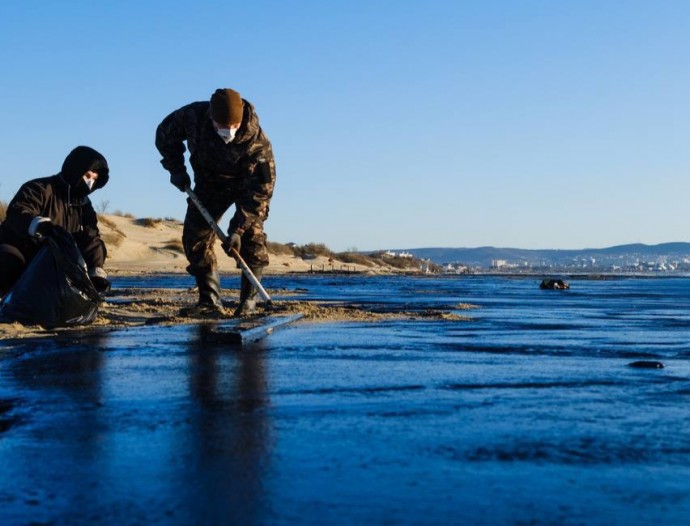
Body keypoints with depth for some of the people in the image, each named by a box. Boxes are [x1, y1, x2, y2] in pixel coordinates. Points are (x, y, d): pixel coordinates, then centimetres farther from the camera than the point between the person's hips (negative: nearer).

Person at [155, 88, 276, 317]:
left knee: (251, 235, -20)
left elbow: (261, 188, -33)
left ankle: (248, 301, -12)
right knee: (194, 236, -6)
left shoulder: (256, 140, -36)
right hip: (210, 182, 3)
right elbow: (165, 133, -5)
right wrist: (176, 169, -13)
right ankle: (209, 301, -2)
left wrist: (238, 228, -37)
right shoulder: (194, 115, -27)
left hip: (247, 183, -3)